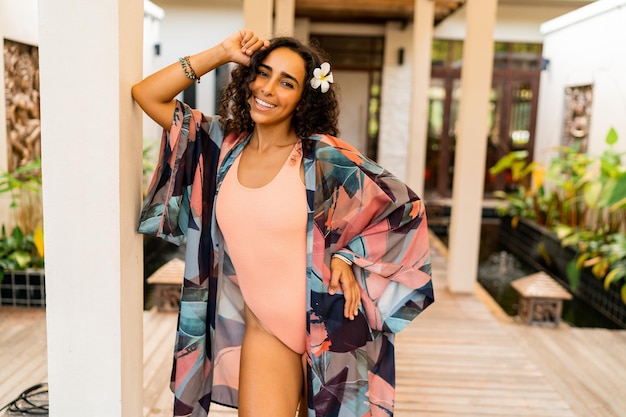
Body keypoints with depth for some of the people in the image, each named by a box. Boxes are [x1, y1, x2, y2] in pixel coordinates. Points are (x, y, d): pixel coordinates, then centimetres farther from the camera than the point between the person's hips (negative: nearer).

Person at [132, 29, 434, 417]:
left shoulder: (324, 157, -12)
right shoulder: (223, 143, -1)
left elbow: (403, 207, -4)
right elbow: (146, 94, -1)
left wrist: (348, 256, -13)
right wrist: (222, 53, -7)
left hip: (324, 323, -2)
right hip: (264, 327, 2)